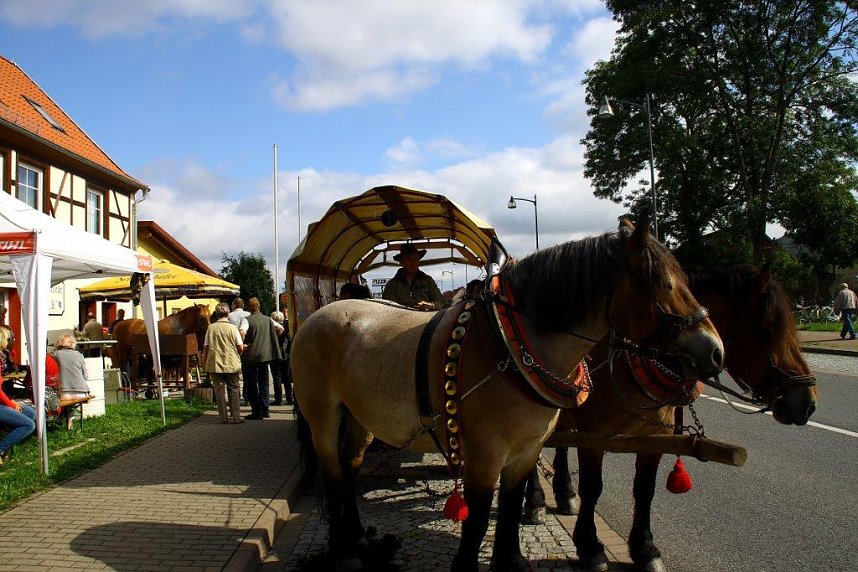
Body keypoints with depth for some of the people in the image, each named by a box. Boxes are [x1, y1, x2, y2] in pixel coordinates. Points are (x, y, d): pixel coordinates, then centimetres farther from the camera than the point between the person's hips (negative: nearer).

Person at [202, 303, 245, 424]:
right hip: (231, 364, -1)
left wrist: (204, 362, 13)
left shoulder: (211, 328, -1)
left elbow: (206, 347, 1)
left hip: (214, 364, 1)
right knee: (233, 389, 7)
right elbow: (240, 347, -4)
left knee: (219, 389, 6)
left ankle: (223, 417, 6)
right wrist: (237, 356, 16)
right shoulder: (232, 327, -4)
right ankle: (236, 416, 3)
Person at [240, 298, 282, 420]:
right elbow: (274, 337, 7)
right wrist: (276, 354, 12)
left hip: (250, 357, -5)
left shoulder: (246, 320, -12)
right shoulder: (268, 319, 4)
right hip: (264, 356, 5)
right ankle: (265, 409, 18)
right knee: (263, 384, 16)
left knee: (251, 385, 3)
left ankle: (257, 412, 1)